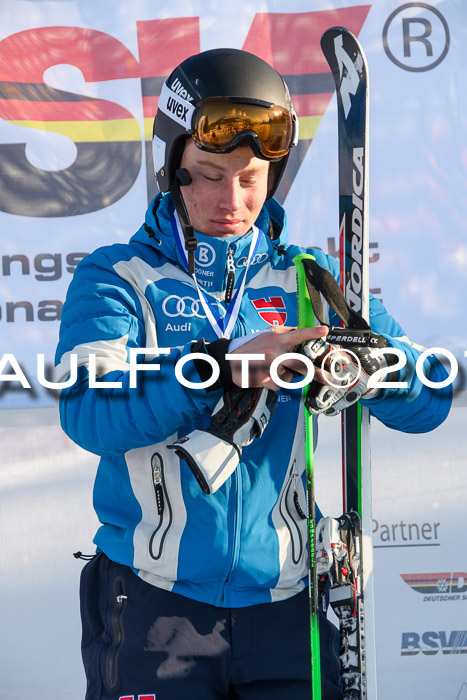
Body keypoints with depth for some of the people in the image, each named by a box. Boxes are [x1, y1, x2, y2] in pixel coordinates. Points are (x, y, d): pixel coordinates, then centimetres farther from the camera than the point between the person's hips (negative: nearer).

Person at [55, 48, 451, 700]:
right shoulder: (116, 277, 1)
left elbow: (430, 401, 0)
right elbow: (88, 412, -17)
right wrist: (225, 367, -28)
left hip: (284, 604, 2)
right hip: (153, 601, -2)